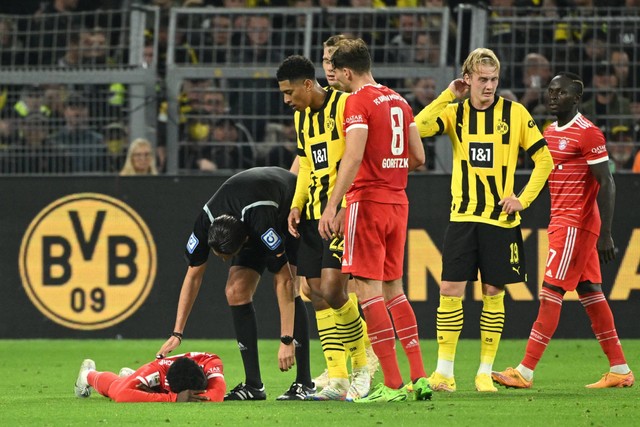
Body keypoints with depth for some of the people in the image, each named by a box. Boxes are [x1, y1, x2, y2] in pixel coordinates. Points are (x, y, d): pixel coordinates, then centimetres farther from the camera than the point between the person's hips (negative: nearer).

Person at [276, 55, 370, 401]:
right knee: (317, 294, 3)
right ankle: (337, 379, 7)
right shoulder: (301, 117, 16)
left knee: (332, 290, -16)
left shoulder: (345, 106, -10)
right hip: (314, 214, 8)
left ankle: (362, 365, 5)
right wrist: (298, 205, 11)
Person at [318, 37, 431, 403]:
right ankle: (419, 377, 10)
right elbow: (418, 157, 15)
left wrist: (332, 207, -22)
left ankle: (393, 384, -10)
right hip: (398, 201, 8)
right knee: (393, 288, 15)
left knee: (369, 289, -6)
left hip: (367, 200, -8)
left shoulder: (358, 101, -10)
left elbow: (353, 157, -21)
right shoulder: (399, 101, 13)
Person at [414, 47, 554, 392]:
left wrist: (523, 199, -6)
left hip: (501, 219, -1)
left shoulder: (515, 113, -1)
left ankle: (485, 373, 11)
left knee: (493, 293, 3)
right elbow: (417, 128, -15)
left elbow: (544, 159, 3)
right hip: (462, 217, 1)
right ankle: (444, 371, 1)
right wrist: (447, 95, -15)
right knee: (450, 291, -6)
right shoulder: (454, 112, 3)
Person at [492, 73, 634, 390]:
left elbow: (606, 184, -15)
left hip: (576, 224, -9)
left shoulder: (588, 133, -13)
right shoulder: (550, 133, 15)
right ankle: (620, 370, 14)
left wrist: (605, 234, -20)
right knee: (590, 292, 10)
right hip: (560, 221, 9)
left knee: (551, 292, -10)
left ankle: (525, 372, -11)